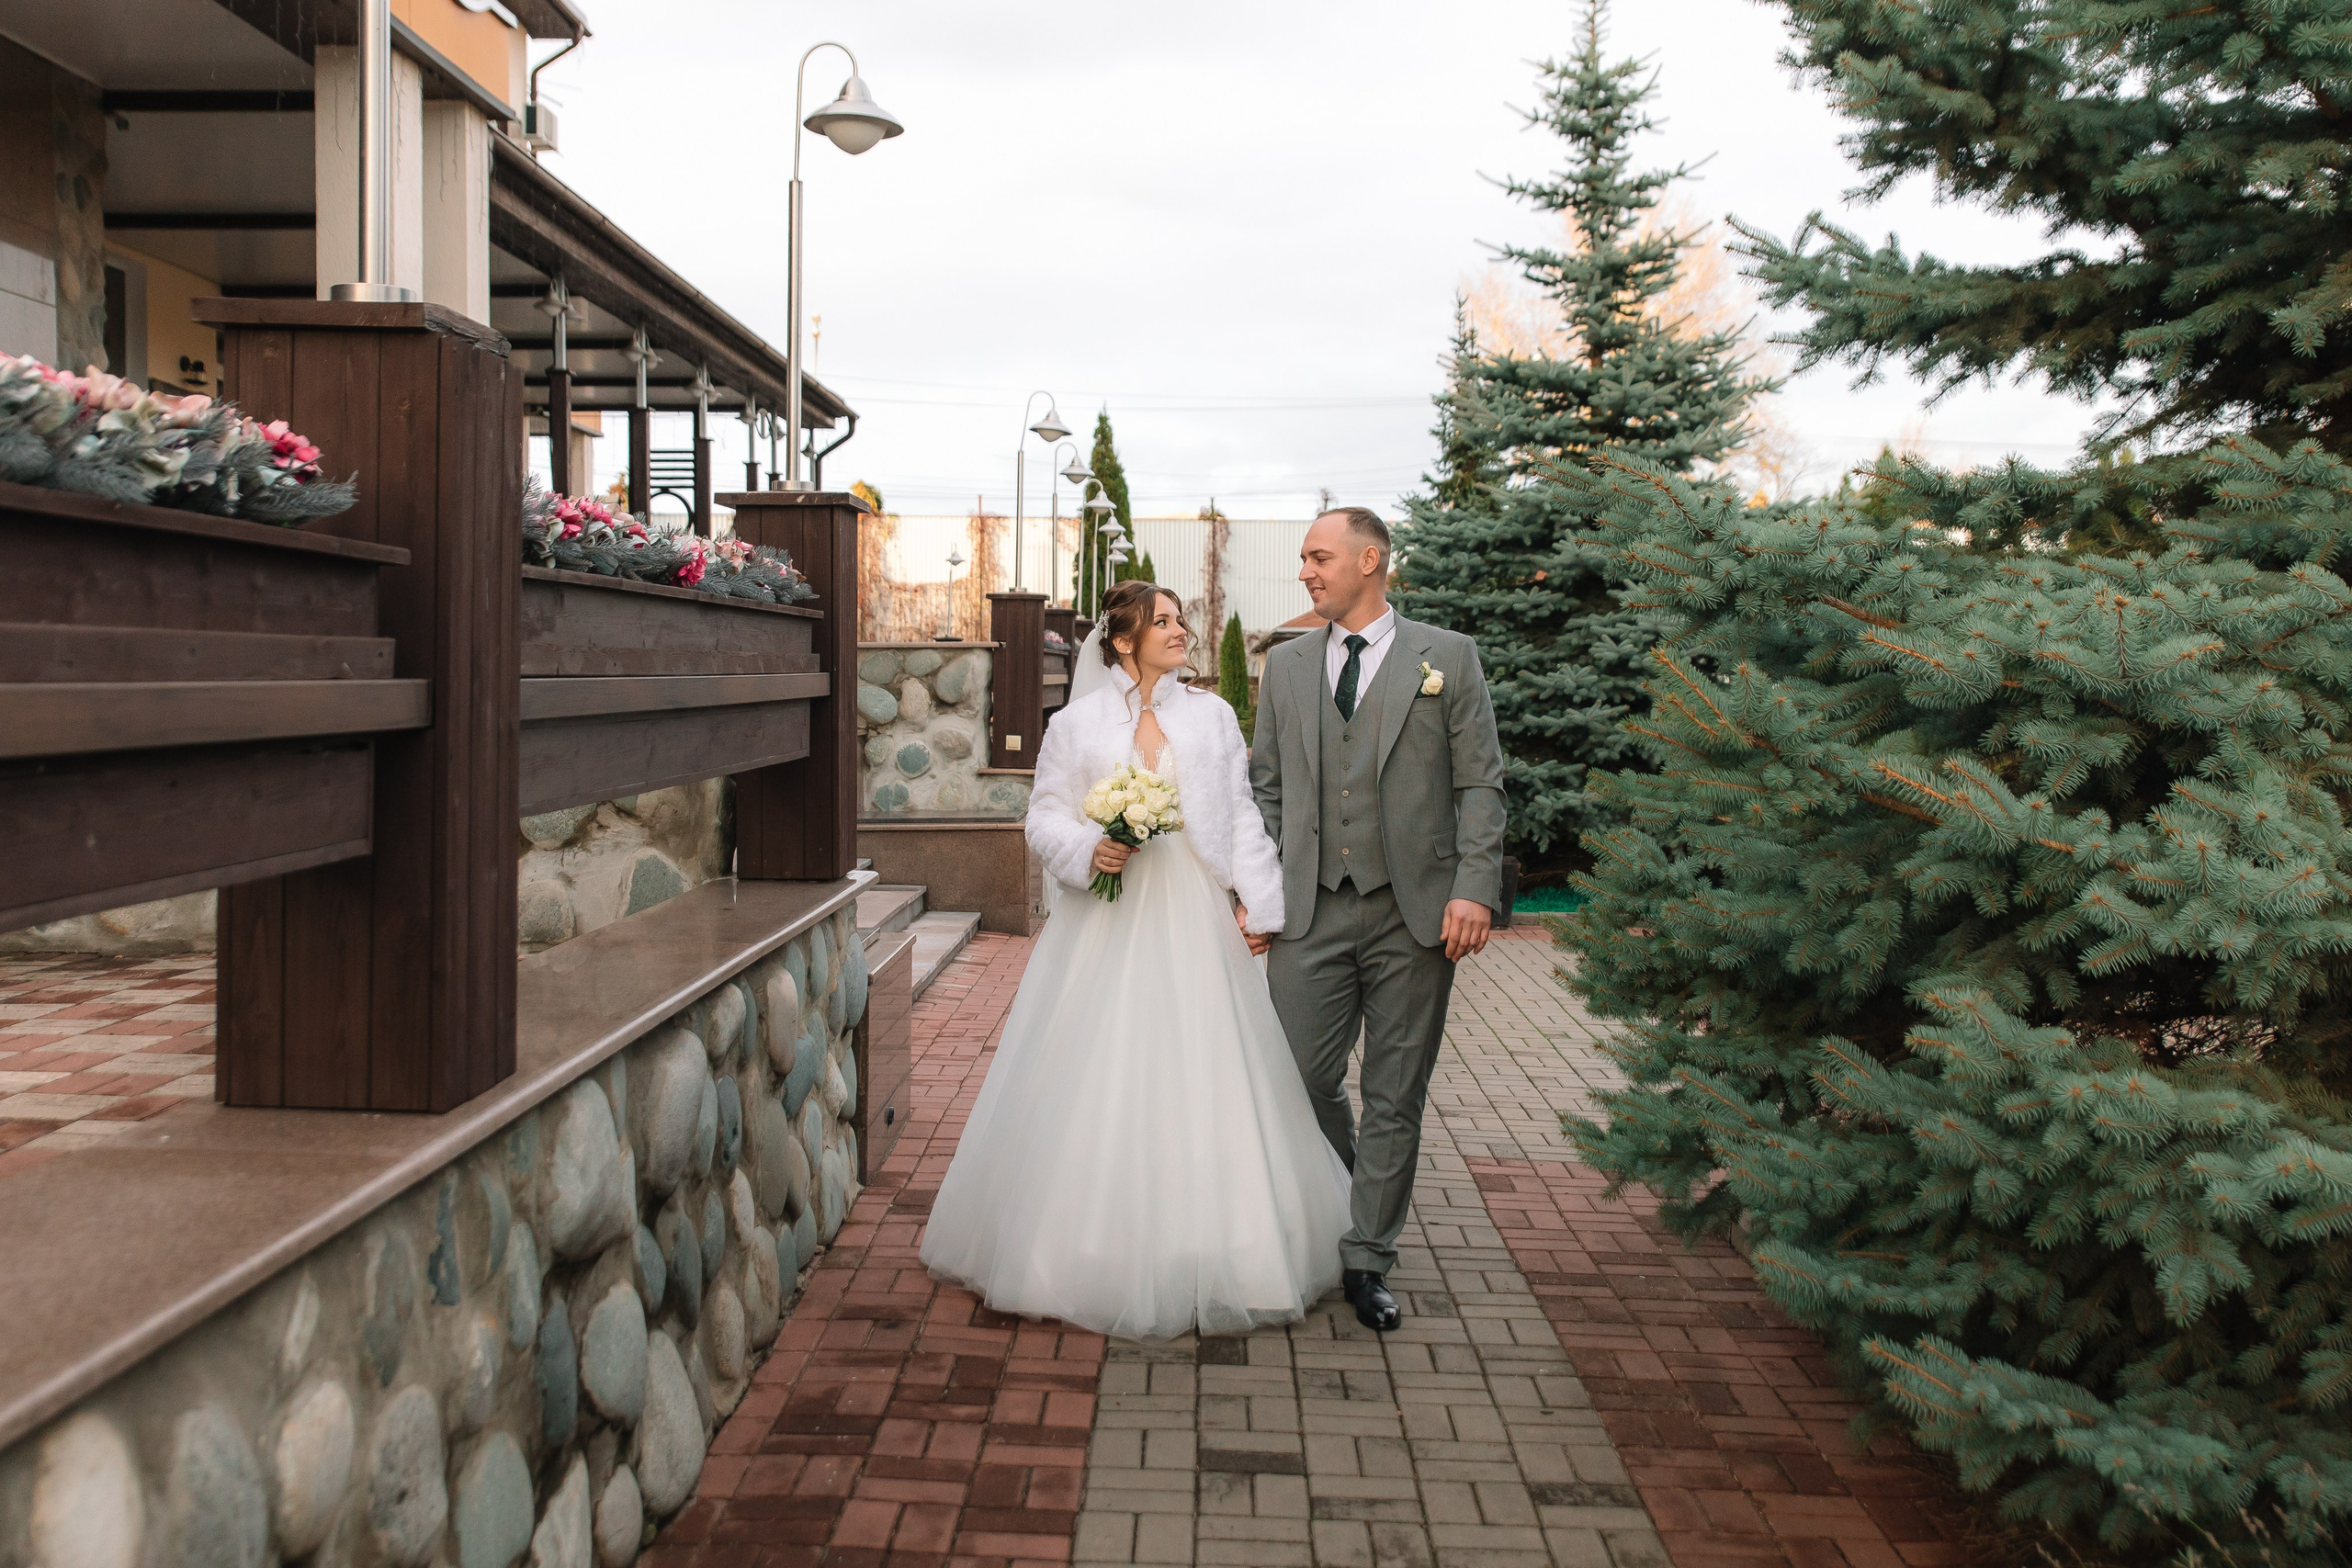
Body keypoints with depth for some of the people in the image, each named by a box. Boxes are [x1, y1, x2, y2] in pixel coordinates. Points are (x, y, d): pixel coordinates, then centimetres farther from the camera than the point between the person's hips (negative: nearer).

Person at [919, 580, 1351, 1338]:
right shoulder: (1076, 723, 4)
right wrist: (1088, 850, -16)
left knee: (1202, 1083, 2)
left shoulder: (1211, 715, 10)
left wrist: (1254, 901, 0)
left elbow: (1241, 814, 8)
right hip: (1106, 925, -1)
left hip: (1193, 924, 2)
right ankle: (1104, 1253, 14)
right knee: (1099, 1082, 1)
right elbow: (1046, 816, 4)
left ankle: (1207, 1257, 16)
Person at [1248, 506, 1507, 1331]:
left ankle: (1366, 1261, 18)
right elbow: (1266, 789, 13)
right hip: (1311, 911, 2)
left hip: (1415, 914, -2)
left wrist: (1474, 889, -11)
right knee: (1302, 1078, 0)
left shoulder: (1448, 657, 3)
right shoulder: (1286, 665, 12)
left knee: (1395, 1097, 5)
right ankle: (1348, 1200, 30)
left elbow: (1481, 784, 0)